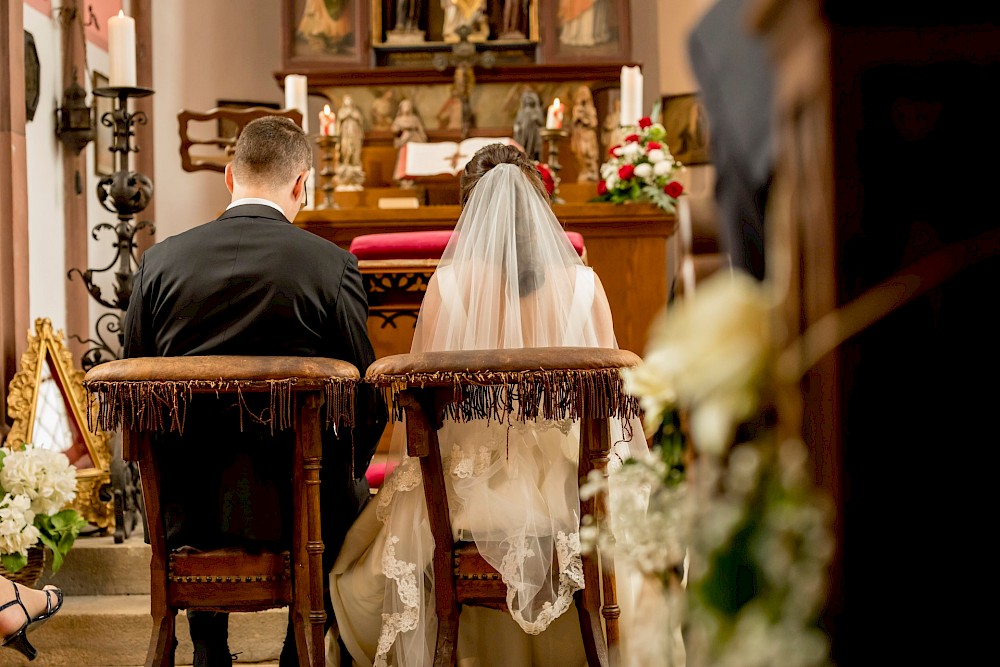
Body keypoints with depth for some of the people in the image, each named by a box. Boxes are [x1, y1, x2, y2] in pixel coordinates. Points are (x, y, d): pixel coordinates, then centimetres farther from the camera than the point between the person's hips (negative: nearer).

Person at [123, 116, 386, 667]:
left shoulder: (160, 260, -3)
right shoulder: (333, 265, -11)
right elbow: (366, 400, -7)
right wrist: (341, 483, 12)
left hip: (189, 504, 3)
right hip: (295, 507, -3)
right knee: (356, 507, 30)